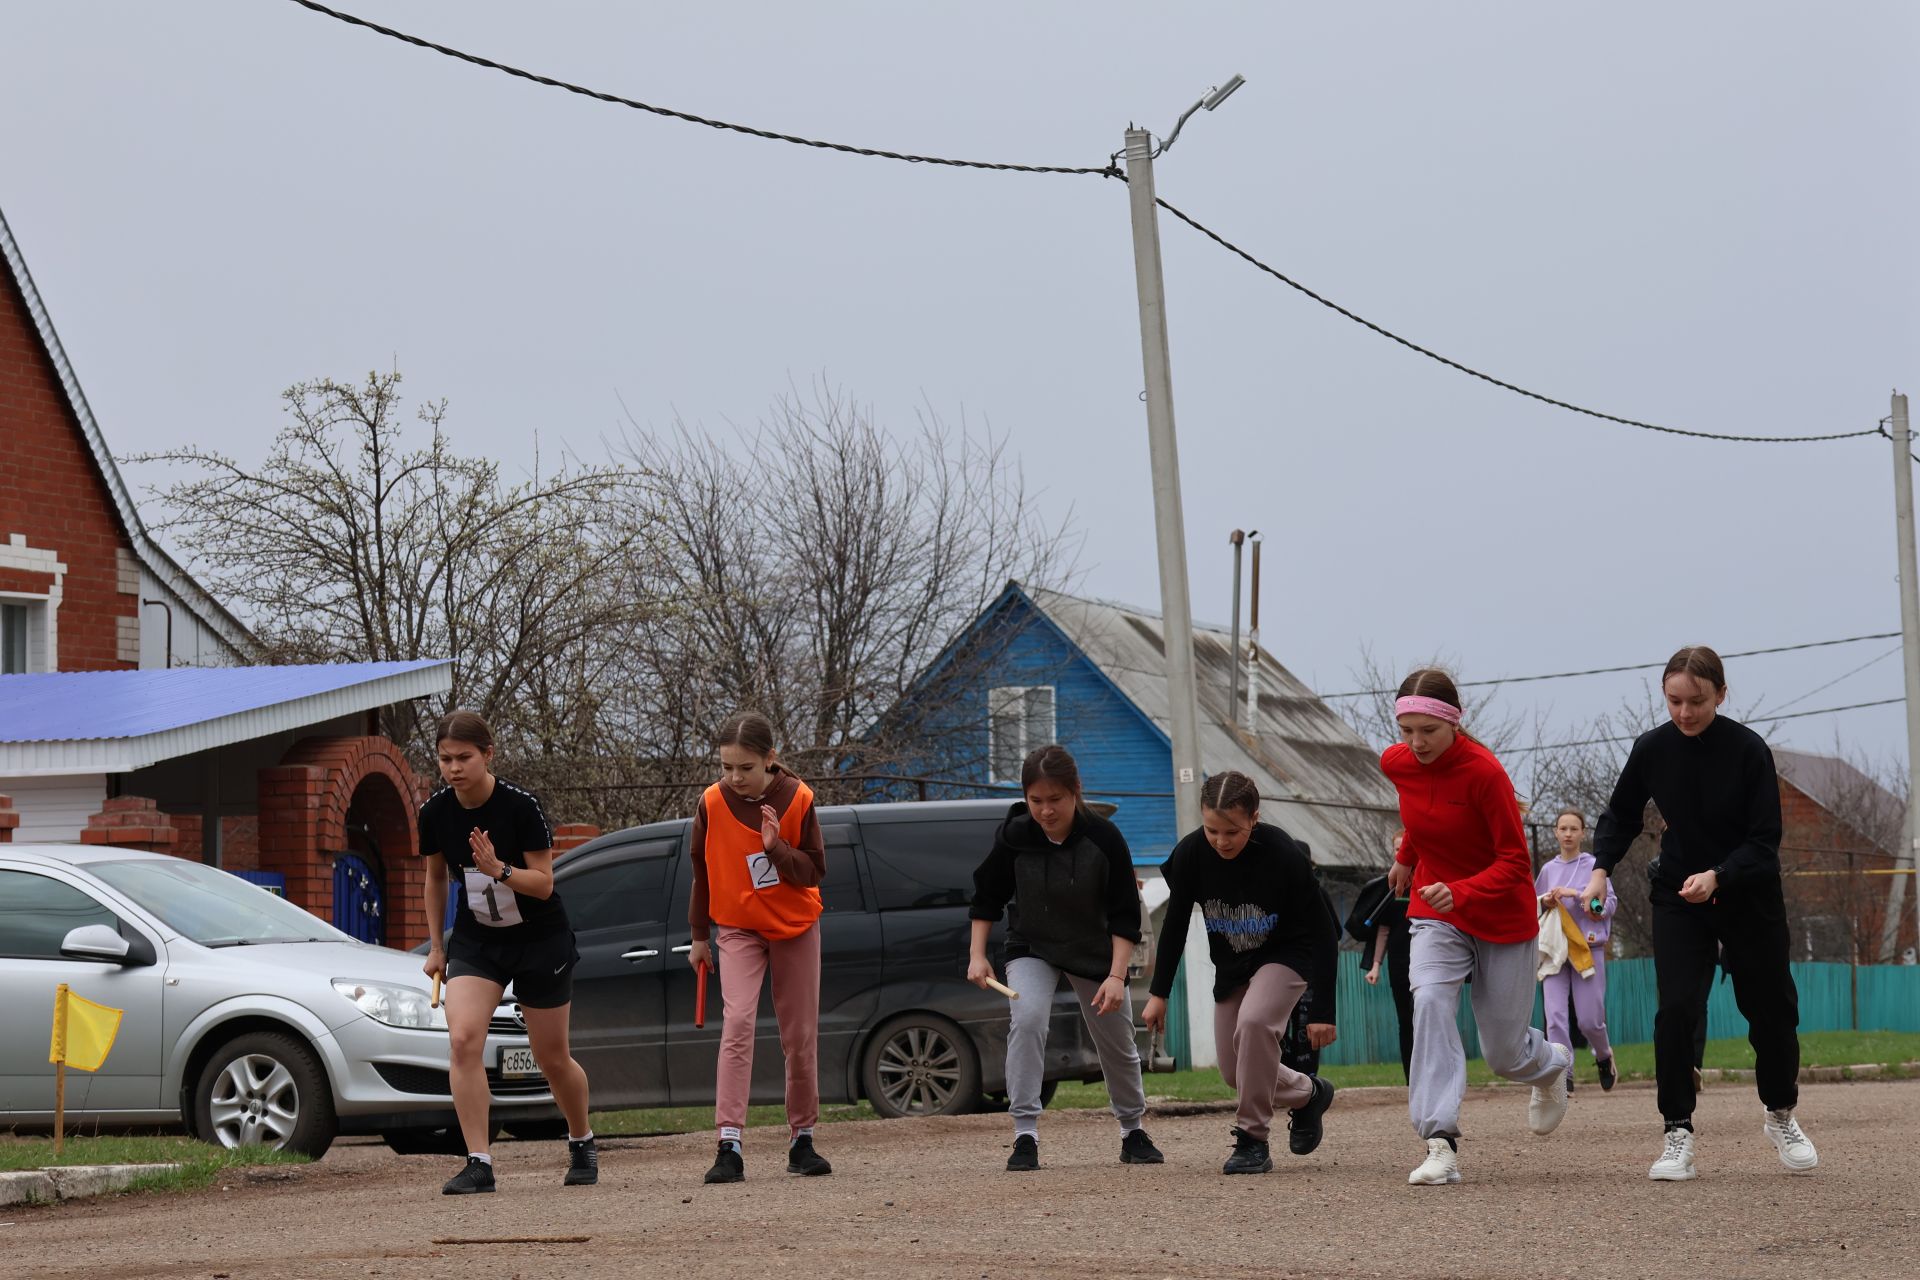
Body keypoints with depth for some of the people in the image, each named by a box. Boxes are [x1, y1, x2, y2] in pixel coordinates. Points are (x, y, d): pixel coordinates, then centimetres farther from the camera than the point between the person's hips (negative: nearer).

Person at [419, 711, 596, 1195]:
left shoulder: (520, 806, -21)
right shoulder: (434, 811, -8)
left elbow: (543, 883, -19)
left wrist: (498, 869, -37)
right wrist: (436, 946, 11)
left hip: (540, 941, -3)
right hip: (474, 941, 3)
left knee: (552, 1058, 7)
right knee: (462, 1040, -20)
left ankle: (582, 1142, 35)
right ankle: (479, 1164, -18)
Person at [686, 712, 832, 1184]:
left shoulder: (797, 799, -13)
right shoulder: (712, 803, -11)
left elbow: (814, 870, -11)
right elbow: (701, 870, 2)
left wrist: (776, 848, -30)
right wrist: (700, 935, 8)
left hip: (796, 927, 1)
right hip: (737, 928, -1)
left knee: (801, 1038, 5)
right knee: (738, 1022, -19)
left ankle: (801, 1141, 21)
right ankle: (729, 1146, -25)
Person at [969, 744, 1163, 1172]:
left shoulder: (1104, 839, -25)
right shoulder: (1014, 836, -22)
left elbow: (1125, 916, -18)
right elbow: (986, 897, -5)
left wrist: (1116, 975, -24)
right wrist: (977, 955, -12)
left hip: (1095, 950, 0)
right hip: (1031, 947, 0)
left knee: (1117, 1043, 11)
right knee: (1027, 1020, -26)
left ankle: (1133, 1131, 35)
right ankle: (1025, 1135, -23)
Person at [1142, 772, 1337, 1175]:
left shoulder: (1284, 855, -30)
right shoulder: (1191, 854, -20)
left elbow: (1322, 934, -20)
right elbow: (1175, 924, -3)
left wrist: (1322, 1011, -21)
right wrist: (1159, 993, -4)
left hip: (1285, 956, -5)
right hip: (1231, 966, 5)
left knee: (1254, 1021, -33)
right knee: (1235, 1074, 4)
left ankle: (1252, 1139, -21)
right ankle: (1308, 1094, 34)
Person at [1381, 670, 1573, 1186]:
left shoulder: (1484, 772, -25)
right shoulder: (1396, 763, -8)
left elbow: (1515, 863, -23)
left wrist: (1461, 891, -38)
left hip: (1503, 919, -3)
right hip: (1435, 913, 3)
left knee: (1504, 1055, 6)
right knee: (1430, 1000, -27)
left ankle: (1552, 1064, 45)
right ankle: (1440, 1144, -31)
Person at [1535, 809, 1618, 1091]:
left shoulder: (1594, 866, 2)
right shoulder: (1548, 869, 13)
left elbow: (1609, 904, -3)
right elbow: (1535, 906, 24)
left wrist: (1576, 894, -14)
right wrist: (1546, 902, 1)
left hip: (1588, 948, -3)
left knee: (1589, 1020, -4)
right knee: (1555, 1015, -12)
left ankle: (1604, 1057, 27)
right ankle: (1563, 1075, -12)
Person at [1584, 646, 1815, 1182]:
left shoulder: (1749, 750, -18)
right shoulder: (1652, 749, -10)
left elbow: (1764, 840, -17)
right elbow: (1621, 815, 5)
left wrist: (1717, 876, -33)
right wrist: (1601, 869, -12)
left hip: (1749, 895, -1)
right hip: (1677, 896, 1)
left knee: (1771, 1009, 8)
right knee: (1676, 1008, -16)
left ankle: (1781, 1115, 33)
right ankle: (1677, 1132, -9)